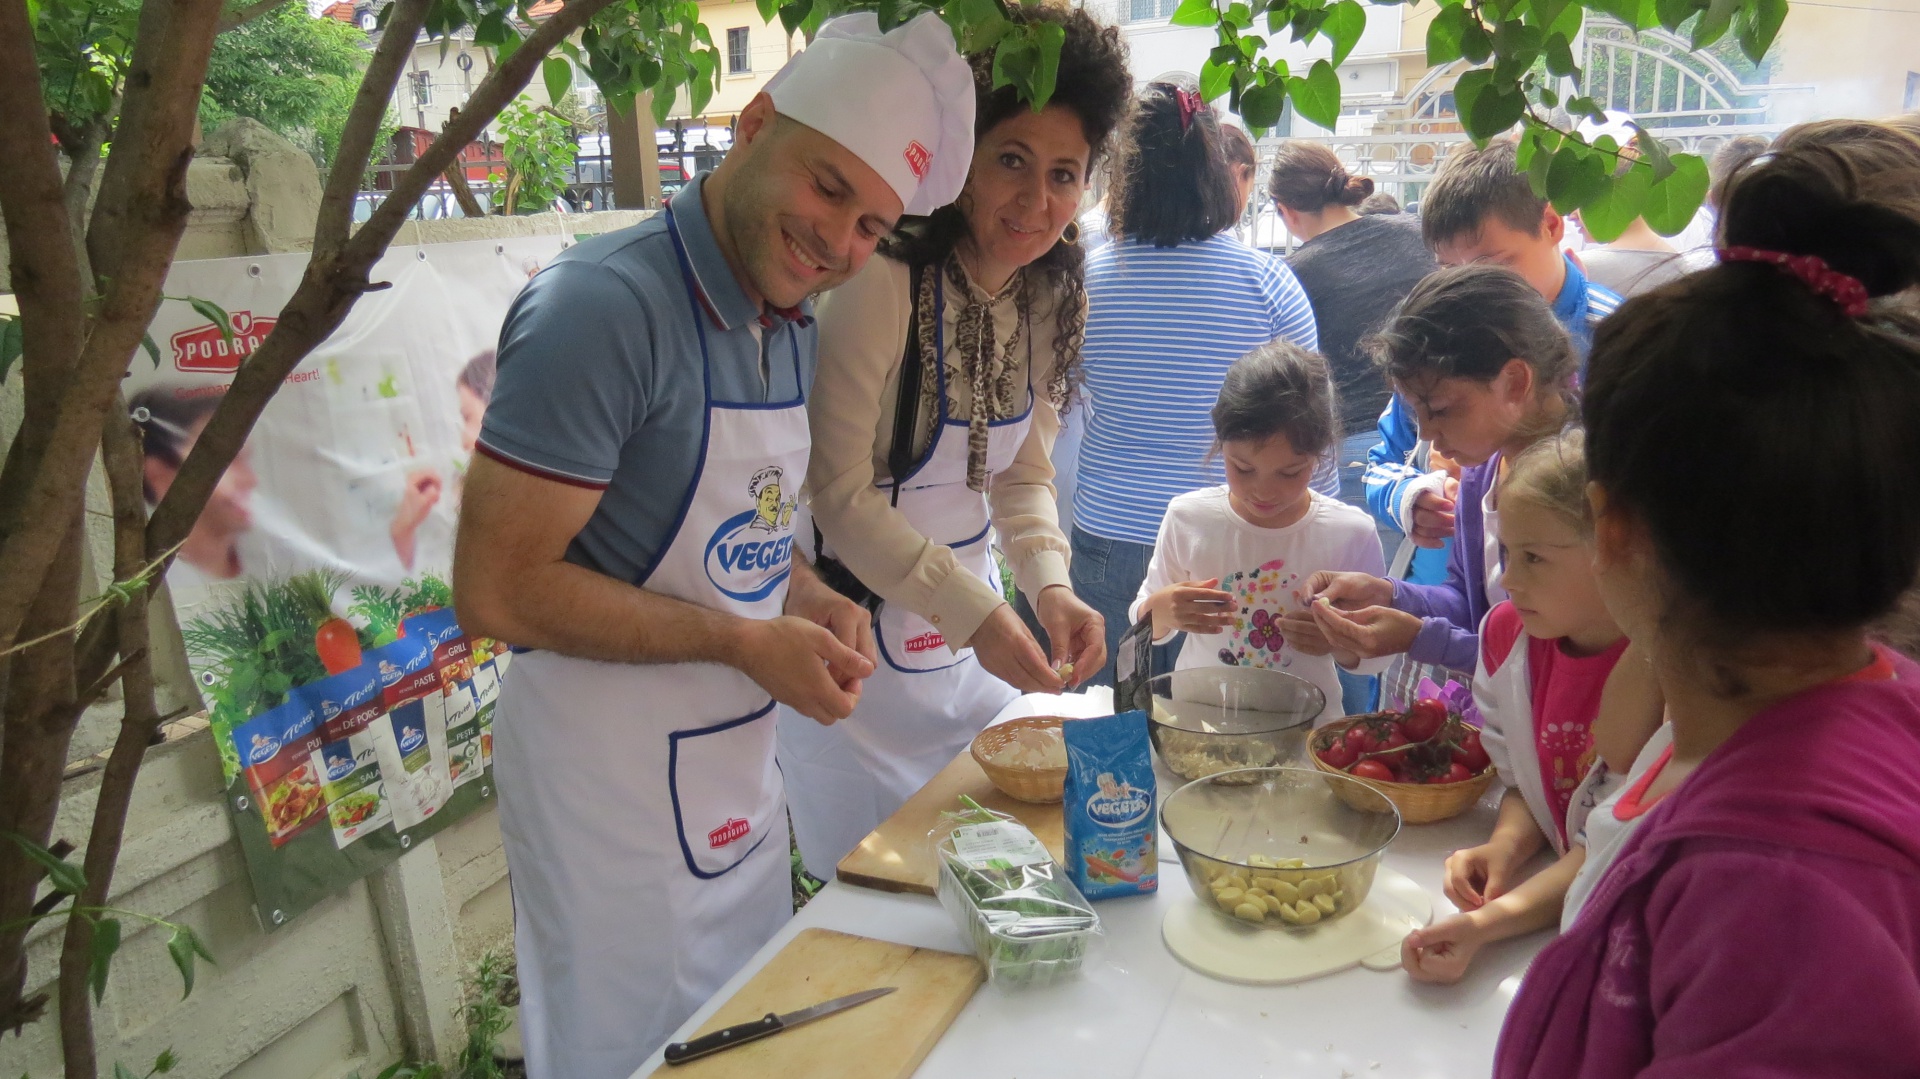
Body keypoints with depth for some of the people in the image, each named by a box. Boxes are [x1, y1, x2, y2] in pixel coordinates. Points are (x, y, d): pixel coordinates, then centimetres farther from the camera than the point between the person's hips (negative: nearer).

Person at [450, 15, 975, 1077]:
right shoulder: (606, 304, -23)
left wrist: (803, 594, -3)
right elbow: (496, 589, -24)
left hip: (741, 760, 8)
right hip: (609, 775, -8)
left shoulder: (790, 325, 5)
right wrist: (744, 642, -20)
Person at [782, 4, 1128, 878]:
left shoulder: (1055, 302, -2)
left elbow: (1022, 473, 5)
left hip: (971, 623, 7)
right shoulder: (881, 286, -23)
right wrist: (970, 611, -26)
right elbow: (837, 494, -21)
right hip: (857, 632, -6)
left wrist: (1049, 584, -12)